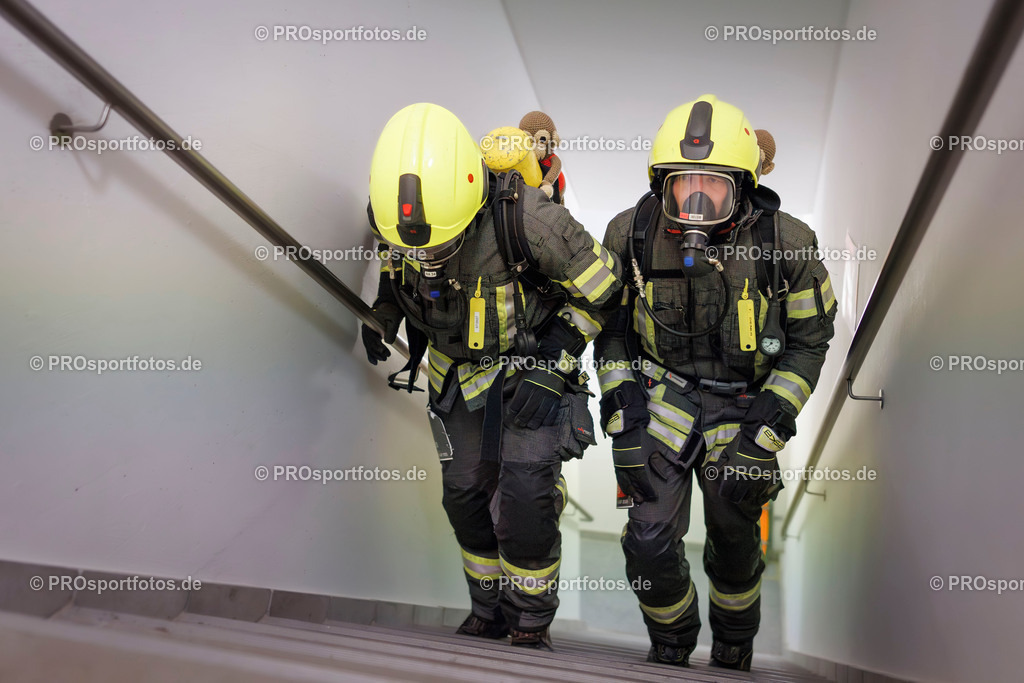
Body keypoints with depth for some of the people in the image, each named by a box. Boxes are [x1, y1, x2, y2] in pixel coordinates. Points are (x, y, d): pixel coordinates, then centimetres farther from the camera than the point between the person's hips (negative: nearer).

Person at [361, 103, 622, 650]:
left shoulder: (524, 219, -33)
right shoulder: (394, 214, -18)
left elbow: (601, 286, -17)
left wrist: (551, 368, -19)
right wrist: (381, 311, -2)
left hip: (531, 365, -4)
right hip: (458, 372, 5)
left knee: (525, 500, -9)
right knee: (464, 495, 8)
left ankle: (531, 625, 16)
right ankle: (488, 612, 30)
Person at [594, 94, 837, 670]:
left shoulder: (784, 243, -16)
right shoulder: (632, 235, -12)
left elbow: (809, 340, -5)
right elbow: (608, 324, 1)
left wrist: (766, 431, -12)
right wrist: (622, 406, -8)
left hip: (742, 406, 0)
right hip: (661, 398, 1)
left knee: (733, 542, 14)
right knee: (651, 541, -6)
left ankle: (735, 642, 47)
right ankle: (672, 644, 28)